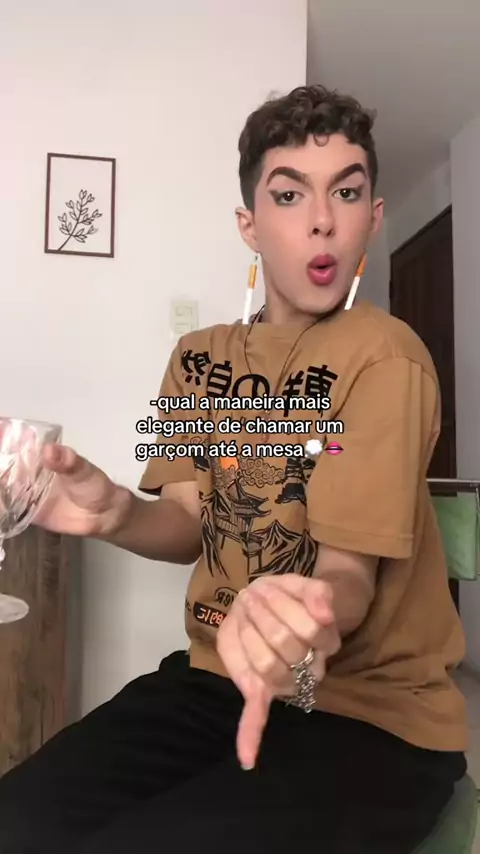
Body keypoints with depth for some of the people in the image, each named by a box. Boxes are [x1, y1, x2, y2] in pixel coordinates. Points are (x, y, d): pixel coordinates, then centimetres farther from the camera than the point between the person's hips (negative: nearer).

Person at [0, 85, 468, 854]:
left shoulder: (383, 356, -13)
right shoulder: (198, 358, 5)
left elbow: (350, 568, -16)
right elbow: (191, 524, 0)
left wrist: (301, 616, -39)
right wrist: (115, 513, -22)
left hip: (369, 713, -3)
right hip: (218, 676, 4)